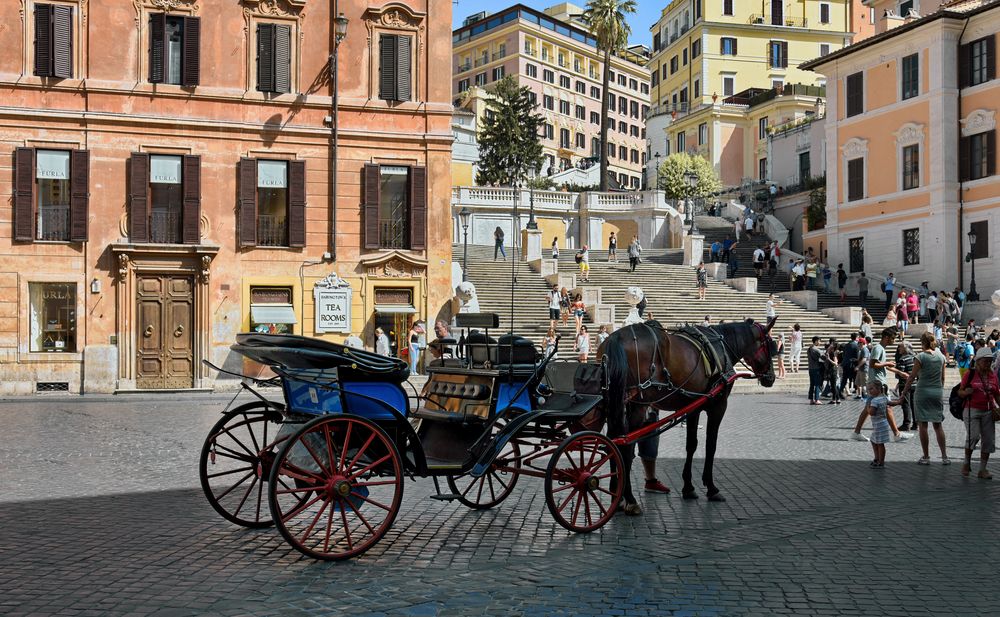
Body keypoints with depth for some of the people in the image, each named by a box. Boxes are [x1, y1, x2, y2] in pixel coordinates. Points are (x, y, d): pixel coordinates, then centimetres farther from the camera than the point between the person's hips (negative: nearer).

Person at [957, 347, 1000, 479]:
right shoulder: (970, 374, -2)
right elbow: (960, 392, 3)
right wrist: (966, 392, -19)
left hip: (988, 412, 4)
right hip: (972, 410, -4)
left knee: (988, 440, 3)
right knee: (973, 436, -18)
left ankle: (982, 470, 13)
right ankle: (967, 463, 6)